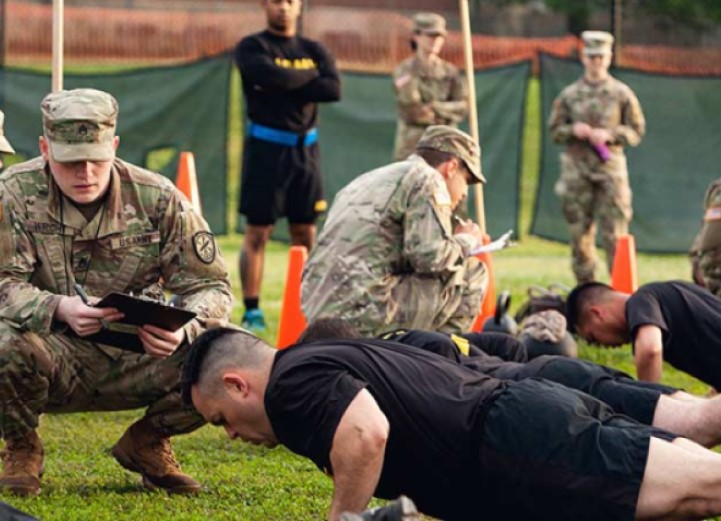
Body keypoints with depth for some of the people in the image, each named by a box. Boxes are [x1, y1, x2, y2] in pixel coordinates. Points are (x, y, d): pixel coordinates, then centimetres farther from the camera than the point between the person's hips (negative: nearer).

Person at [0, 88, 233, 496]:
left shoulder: (157, 198, -4)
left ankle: (146, 443, 10)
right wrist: (60, 308, -38)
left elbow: (210, 285, -4)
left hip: (133, 361, 3)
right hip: (55, 358, -2)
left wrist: (182, 328, -28)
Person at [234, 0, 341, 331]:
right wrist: (310, 76, -5)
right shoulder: (252, 48, 0)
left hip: (305, 148, 4)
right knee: (257, 233, -4)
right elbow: (273, 76, -21)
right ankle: (252, 311, -1)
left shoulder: (314, 51, 11)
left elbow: (333, 90, -6)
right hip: (266, 146, -4)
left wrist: (285, 87, -13)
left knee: (305, 234, 6)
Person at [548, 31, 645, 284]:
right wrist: (573, 130, -9)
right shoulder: (569, 95, 9)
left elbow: (636, 131, 5)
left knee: (614, 232, -7)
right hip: (576, 167, 2)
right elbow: (555, 129, 12)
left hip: (610, 167, -2)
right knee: (579, 232, 4)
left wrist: (609, 134, -11)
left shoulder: (622, 94, 5)